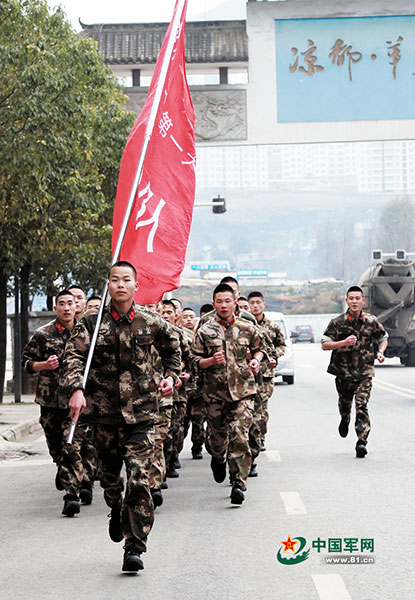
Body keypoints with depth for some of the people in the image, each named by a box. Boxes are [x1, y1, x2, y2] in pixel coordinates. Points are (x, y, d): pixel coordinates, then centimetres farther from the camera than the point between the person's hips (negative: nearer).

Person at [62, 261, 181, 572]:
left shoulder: (152, 323, 1)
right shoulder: (92, 323, 0)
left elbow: (173, 351, 19)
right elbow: (74, 356, -10)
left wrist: (170, 377, 6)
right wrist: (76, 389, -24)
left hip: (141, 412, -2)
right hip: (105, 410, 2)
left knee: (139, 477, -12)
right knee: (109, 473, 15)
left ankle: (135, 548, -10)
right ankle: (116, 513, 48)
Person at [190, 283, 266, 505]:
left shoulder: (247, 329, 6)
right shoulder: (205, 332, 2)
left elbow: (259, 348, 22)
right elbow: (196, 361, 4)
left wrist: (256, 360, 1)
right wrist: (211, 361, -15)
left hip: (242, 391, -1)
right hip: (215, 393, 1)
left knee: (240, 437, -12)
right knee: (217, 435, 11)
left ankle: (239, 483, -11)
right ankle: (218, 459, 45)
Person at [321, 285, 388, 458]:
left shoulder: (371, 322, 1)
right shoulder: (337, 323, -3)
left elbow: (383, 338, 17)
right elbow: (324, 345, -5)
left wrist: (380, 352, -3)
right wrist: (344, 342, -20)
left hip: (364, 372, -1)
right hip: (343, 371, 1)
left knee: (362, 405, -15)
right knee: (344, 403, 17)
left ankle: (362, 442, -17)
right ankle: (345, 420, 53)